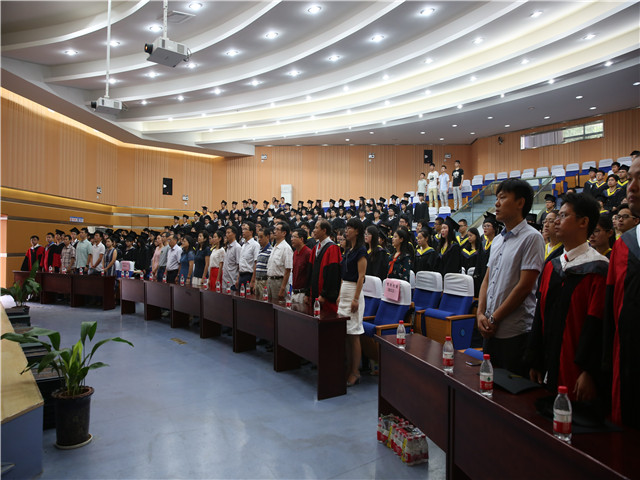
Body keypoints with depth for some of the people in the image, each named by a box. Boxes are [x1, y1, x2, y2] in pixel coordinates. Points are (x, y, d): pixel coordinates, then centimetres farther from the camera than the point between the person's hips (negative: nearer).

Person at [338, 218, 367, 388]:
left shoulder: (360, 250, -10)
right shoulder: (348, 250, 15)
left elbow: (361, 276, -15)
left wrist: (356, 299, -19)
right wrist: (340, 294, 16)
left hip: (354, 291, -9)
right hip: (344, 291, 9)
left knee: (353, 334, -4)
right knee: (345, 333, 10)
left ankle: (355, 372, 4)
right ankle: (349, 369, 19)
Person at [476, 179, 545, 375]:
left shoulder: (531, 237, -10)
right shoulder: (497, 240, 14)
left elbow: (524, 286, -16)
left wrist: (494, 318, -12)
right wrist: (480, 314, 0)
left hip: (515, 333, -7)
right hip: (490, 331, 7)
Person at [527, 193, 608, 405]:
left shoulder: (598, 269, -11)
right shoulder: (551, 267, 8)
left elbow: (598, 324, -15)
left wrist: (589, 373, -17)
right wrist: (535, 363, 9)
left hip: (577, 372, -6)